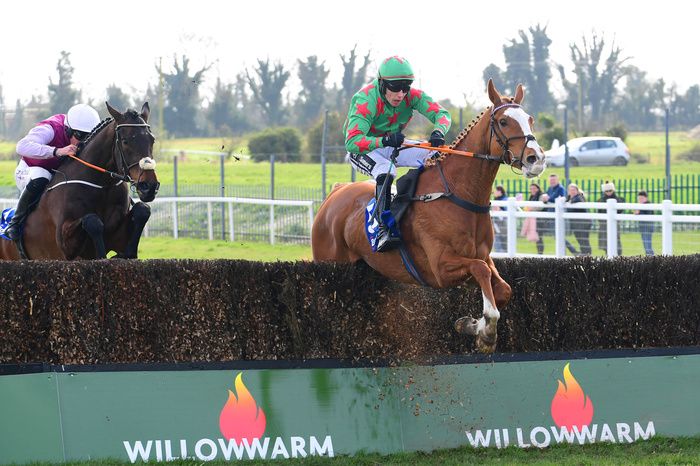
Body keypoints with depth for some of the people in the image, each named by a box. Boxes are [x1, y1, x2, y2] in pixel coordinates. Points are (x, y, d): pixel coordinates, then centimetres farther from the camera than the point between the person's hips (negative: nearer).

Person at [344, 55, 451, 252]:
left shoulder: (411, 96, -16)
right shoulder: (365, 101, -31)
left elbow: (442, 113, -19)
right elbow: (352, 142, -41)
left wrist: (438, 132, -43)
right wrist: (384, 141, -57)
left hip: (395, 146, 6)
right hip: (363, 150, -6)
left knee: (435, 154, -13)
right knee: (385, 169, -37)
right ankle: (383, 231, -43)